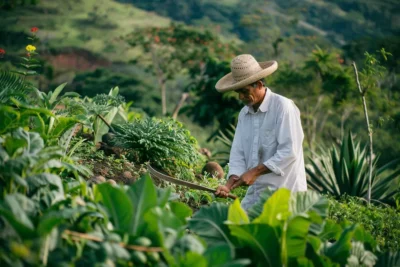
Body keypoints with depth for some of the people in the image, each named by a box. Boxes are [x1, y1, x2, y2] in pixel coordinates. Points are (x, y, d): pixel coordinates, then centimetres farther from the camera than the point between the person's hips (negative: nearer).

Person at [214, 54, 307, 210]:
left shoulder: (283, 107, -11)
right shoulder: (244, 114, 11)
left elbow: (289, 152, -18)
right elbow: (238, 153, 7)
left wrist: (254, 172, -18)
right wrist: (230, 184, -10)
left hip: (284, 193, -7)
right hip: (255, 192, 7)